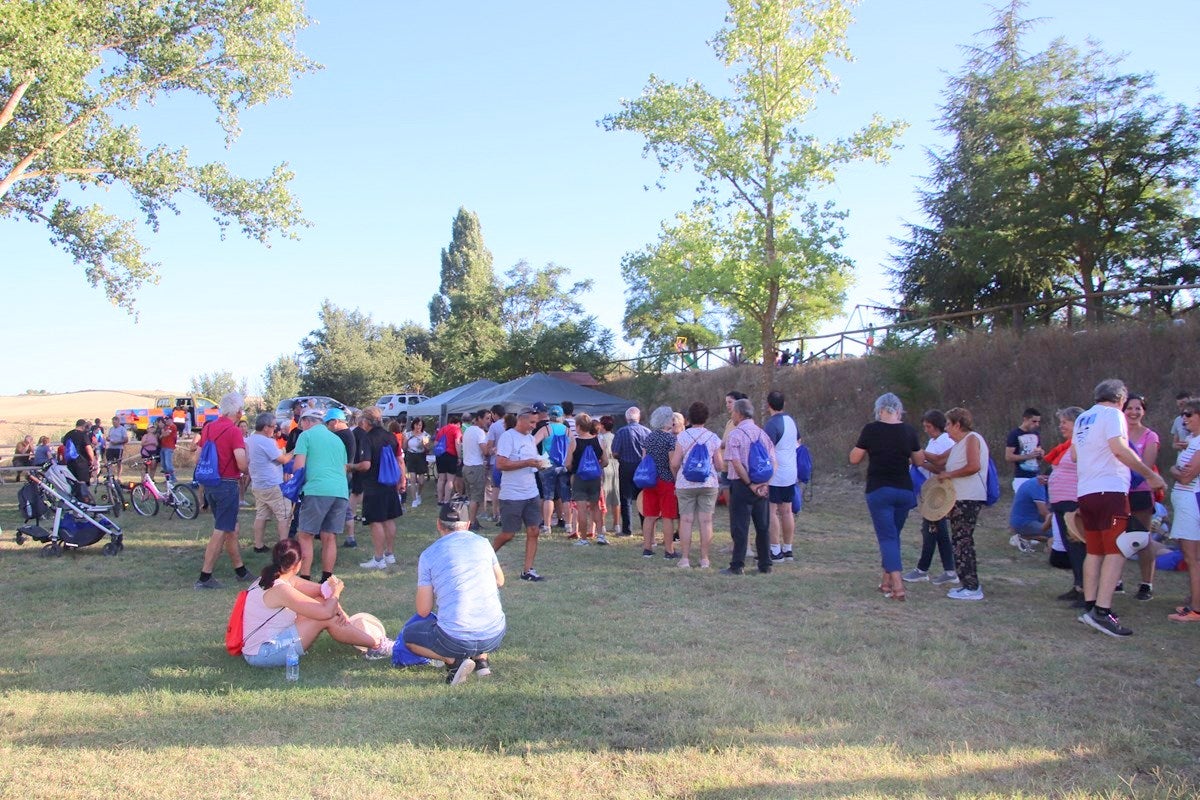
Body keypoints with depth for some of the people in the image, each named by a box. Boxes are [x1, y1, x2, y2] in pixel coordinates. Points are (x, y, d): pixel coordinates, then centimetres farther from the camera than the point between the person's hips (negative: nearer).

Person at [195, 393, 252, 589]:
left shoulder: (208, 428, 7)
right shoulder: (234, 431, -15)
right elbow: (242, 464, -21)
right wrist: (248, 463, 0)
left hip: (209, 484, 8)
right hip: (227, 484, -8)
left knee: (231, 528, 18)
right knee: (221, 532, -1)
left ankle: (240, 569, 29)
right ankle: (205, 577, 1)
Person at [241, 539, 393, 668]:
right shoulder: (280, 590, -25)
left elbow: (320, 590, 10)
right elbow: (326, 612, -24)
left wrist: (338, 609, -4)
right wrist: (336, 591, -5)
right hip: (262, 654, -10)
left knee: (321, 601, 4)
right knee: (326, 619, -14)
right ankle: (377, 645, -1)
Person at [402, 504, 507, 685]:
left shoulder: (428, 554, -1)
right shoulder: (483, 543, 7)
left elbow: (423, 611, 3)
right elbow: (500, 581, 23)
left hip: (455, 641, -4)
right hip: (494, 637, 4)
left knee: (408, 635, 23)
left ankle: (453, 661, 1)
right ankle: (481, 659, 16)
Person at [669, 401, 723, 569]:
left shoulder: (682, 436, -3)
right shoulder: (713, 438, 1)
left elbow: (674, 463, -6)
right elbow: (720, 466, 1)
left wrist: (677, 477, 13)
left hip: (685, 484, -1)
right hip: (709, 484, 1)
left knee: (686, 520, 4)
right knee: (706, 521, 4)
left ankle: (685, 558, 5)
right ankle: (704, 558, 7)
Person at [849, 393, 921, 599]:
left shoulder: (871, 429, -8)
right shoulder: (909, 430, 0)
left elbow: (854, 459, -1)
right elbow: (919, 461, 9)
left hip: (879, 490, -3)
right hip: (904, 490, 4)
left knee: (887, 536, -2)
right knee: (893, 534, 17)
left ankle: (897, 584, -15)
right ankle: (887, 581, 24)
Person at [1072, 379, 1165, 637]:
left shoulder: (1083, 417, 19)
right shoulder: (1113, 414, -4)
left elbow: (1074, 454, 23)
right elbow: (1119, 449, -18)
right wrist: (1150, 475, -13)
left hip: (1085, 492, 8)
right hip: (1111, 490, -8)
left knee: (1094, 551, 12)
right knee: (1116, 551, -10)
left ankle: (1089, 607, 13)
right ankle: (1102, 612, -18)